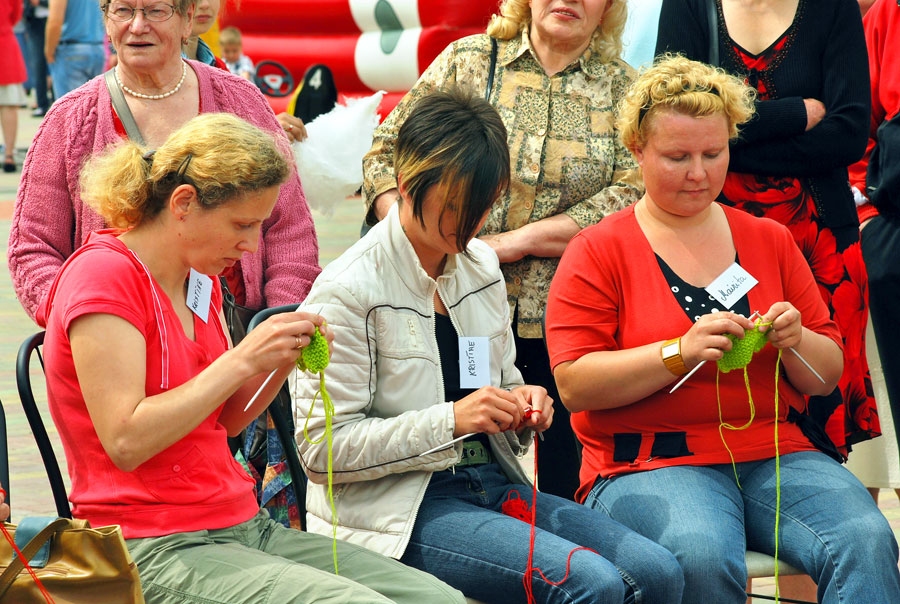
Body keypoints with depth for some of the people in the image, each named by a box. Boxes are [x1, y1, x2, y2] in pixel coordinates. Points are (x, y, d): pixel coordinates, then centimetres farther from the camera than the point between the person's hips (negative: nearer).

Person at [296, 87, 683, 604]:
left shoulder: (482, 265, 12)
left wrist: (523, 406, 1)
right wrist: (452, 420, -20)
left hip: (491, 481, 7)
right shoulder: (347, 292, -10)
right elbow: (323, 448, -14)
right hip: (402, 507, -7)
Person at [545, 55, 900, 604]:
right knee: (703, 558, -36)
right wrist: (680, 352, -18)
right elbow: (574, 384, -6)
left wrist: (795, 343, -6)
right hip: (648, 462, -3)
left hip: (776, 455, 3)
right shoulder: (598, 251, 5)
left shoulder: (771, 241, 17)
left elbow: (829, 375, 18)